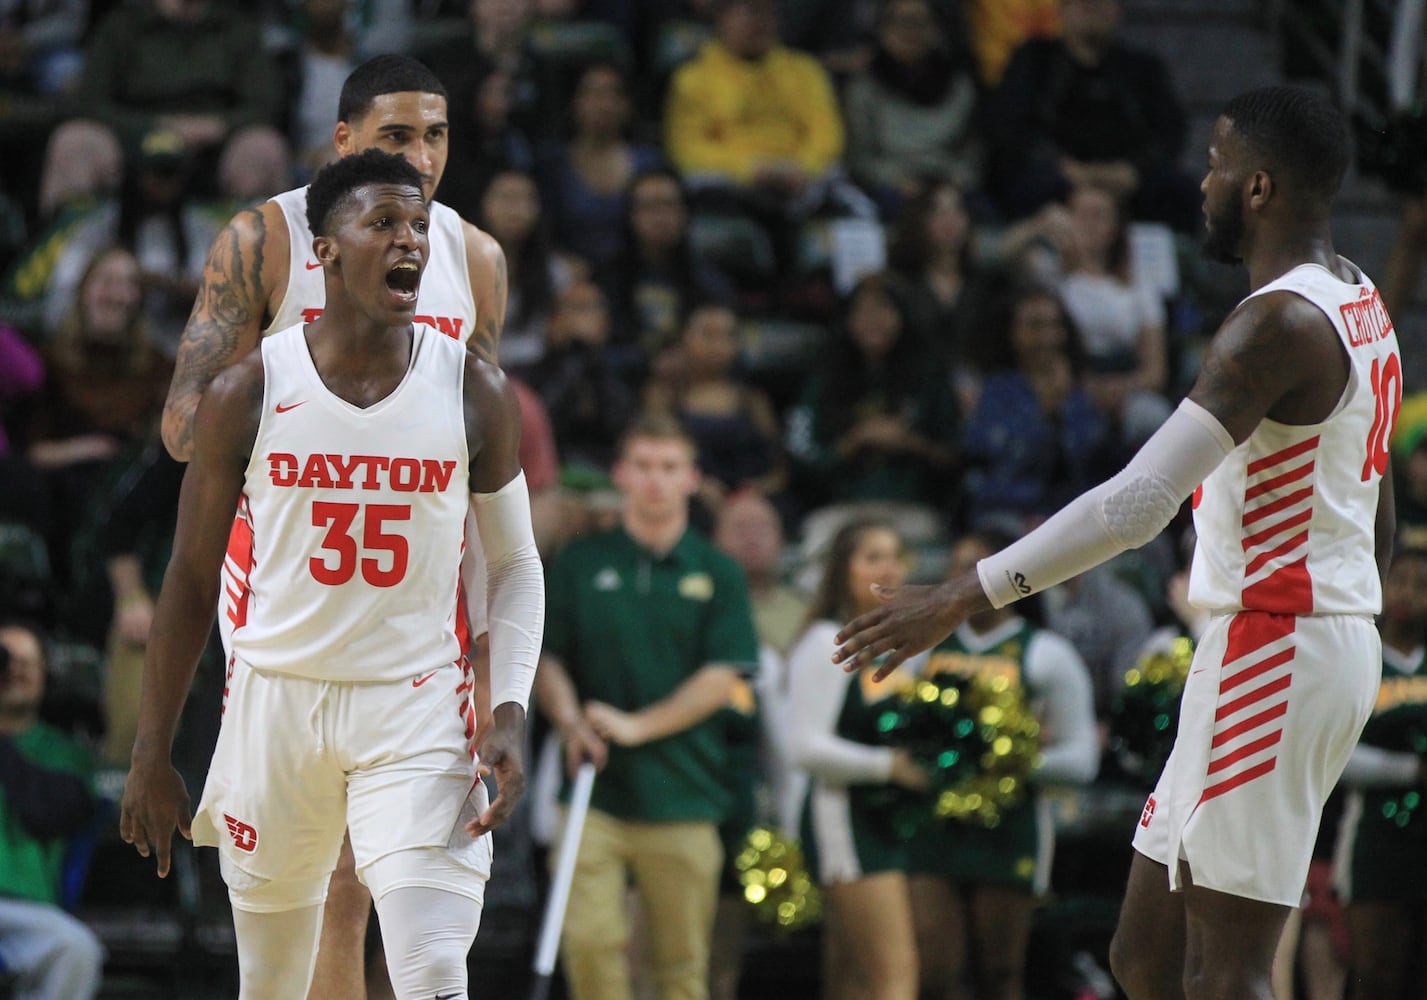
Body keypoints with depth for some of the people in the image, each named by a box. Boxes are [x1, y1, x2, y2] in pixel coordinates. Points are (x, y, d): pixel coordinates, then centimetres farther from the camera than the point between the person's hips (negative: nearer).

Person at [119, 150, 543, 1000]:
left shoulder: (474, 392, -1)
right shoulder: (249, 394, -3)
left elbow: (516, 563, 8)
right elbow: (192, 580, 5)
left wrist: (512, 714, -6)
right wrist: (152, 759, 4)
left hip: (416, 707, -1)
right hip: (277, 700, 1)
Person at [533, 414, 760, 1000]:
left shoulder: (716, 573, 6)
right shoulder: (579, 564, 9)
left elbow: (722, 678, -1)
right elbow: (545, 659, 9)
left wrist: (637, 726, -12)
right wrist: (569, 719, -12)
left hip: (683, 793, 0)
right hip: (595, 790, 0)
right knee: (589, 940, -13)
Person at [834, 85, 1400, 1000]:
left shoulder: (1279, 324, -17)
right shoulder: (1361, 309, 15)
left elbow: (1140, 501, -26)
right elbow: (1378, 522, 24)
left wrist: (970, 596, -25)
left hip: (1270, 649, -10)